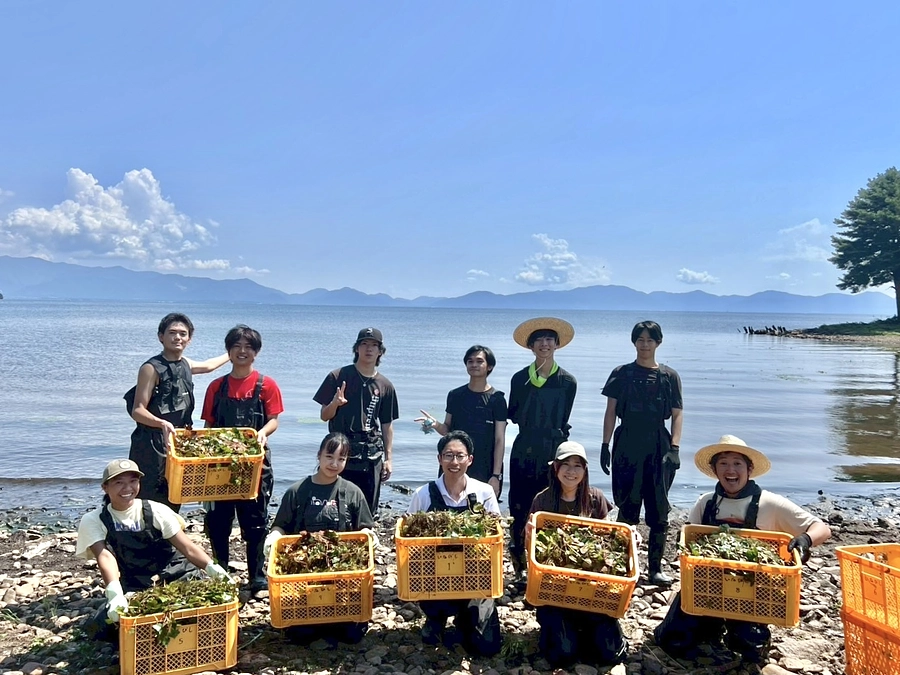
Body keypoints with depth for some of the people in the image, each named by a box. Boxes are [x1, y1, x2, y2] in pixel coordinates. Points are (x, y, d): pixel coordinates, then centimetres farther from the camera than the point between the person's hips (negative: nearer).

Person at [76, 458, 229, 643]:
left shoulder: (156, 511, -3)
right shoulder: (93, 521, -2)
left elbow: (187, 547, -9)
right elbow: (105, 557, -18)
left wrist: (212, 568, -28)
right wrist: (115, 593, -37)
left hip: (177, 578, 0)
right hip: (133, 592, 1)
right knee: (98, 628, -26)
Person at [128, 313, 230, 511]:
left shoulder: (185, 364, 10)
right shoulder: (152, 368, -12)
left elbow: (208, 365, 33)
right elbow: (137, 411, -17)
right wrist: (162, 424, -34)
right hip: (152, 447, -8)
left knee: (173, 504, 14)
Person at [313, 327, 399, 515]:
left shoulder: (385, 386, 9)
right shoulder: (338, 377, 1)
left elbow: (387, 425, 13)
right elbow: (324, 416, 2)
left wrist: (388, 458, 9)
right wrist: (334, 404, -19)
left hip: (372, 456, 3)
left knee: (368, 511, 5)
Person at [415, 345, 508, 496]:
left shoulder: (497, 399, -2)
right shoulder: (455, 395, 7)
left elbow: (500, 440, -4)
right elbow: (448, 430, 13)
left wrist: (496, 475, -10)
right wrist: (436, 425, -10)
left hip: (484, 471, -3)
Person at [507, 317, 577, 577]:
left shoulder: (567, 382, 2)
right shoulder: (520, 378, 4)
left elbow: (562, 422, 6)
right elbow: (513, 415, 8)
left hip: (553, 453, -1)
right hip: (524, 451, 1)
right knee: (519, 510, 2)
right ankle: (520, 570, 13)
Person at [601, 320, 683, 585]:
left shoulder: (670, 377, 8)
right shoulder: (622, 374, 6)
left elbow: (677, 415, 5)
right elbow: (611, 412, 5)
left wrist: (674, 448, -6)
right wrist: (605, 445, 0)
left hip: (659, 447, 1)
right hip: (627, 447, -1)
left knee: (659, 510, 3)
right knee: (627, 508, 1)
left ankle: (655, 567, 13)